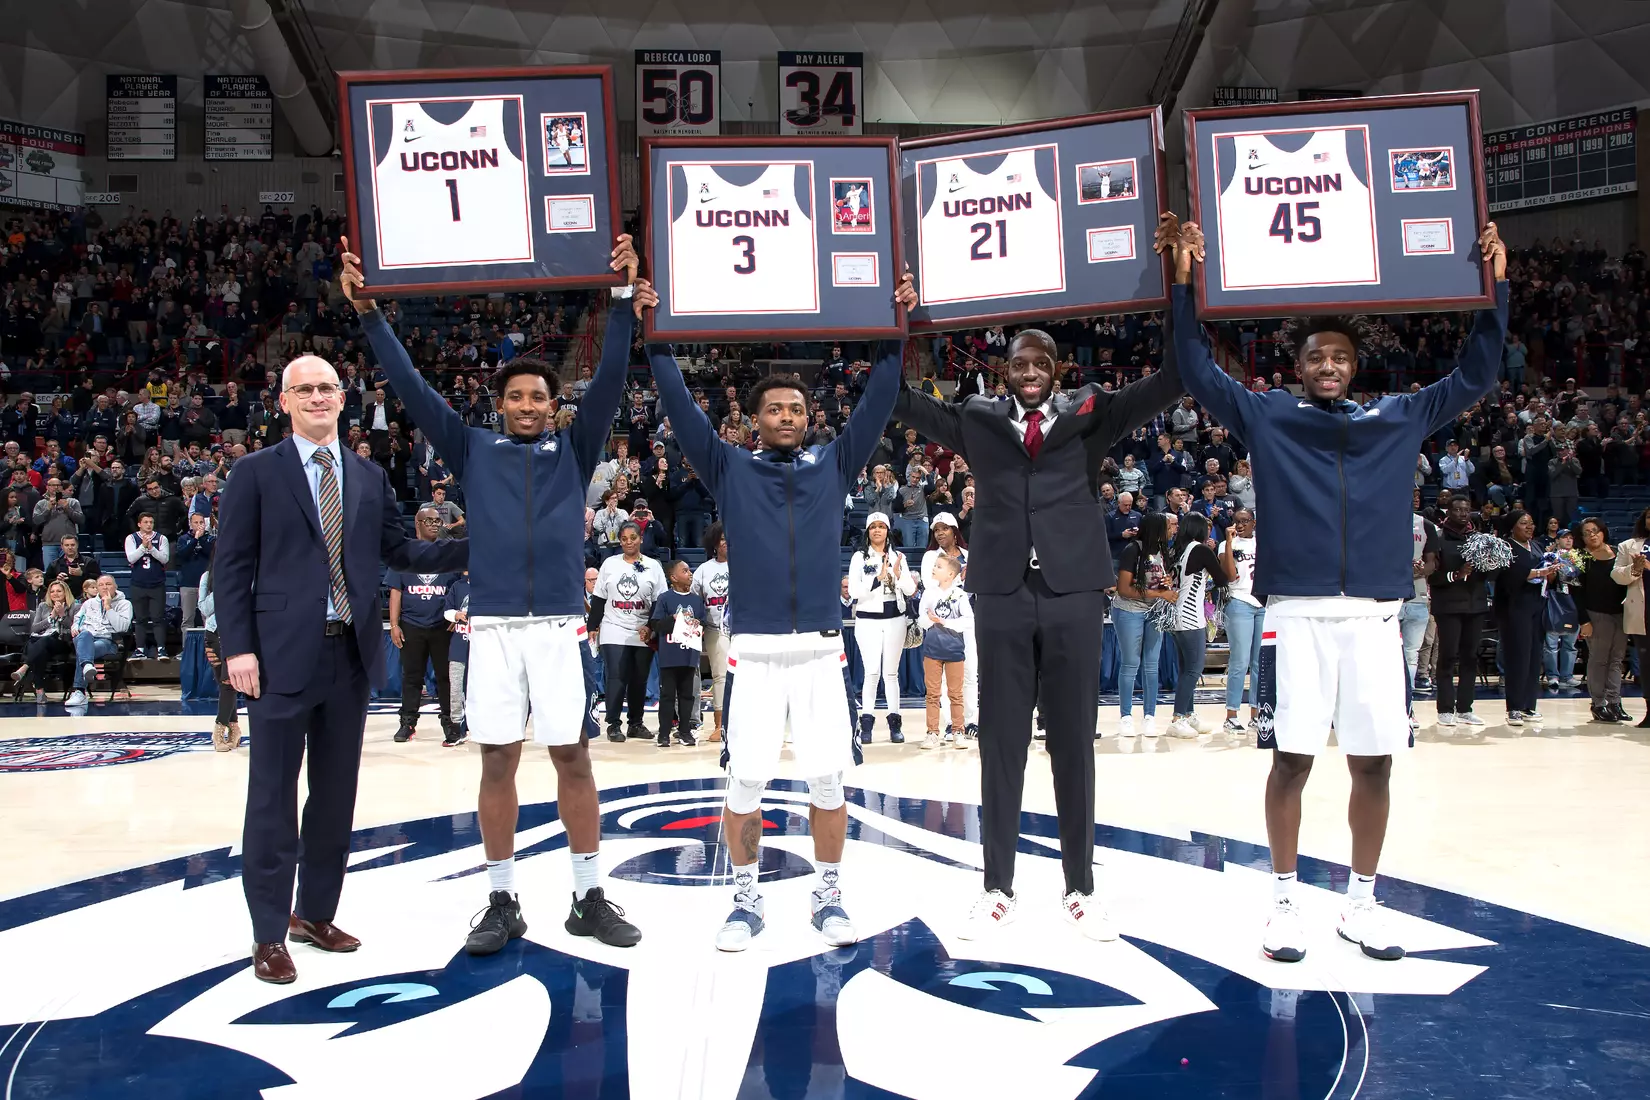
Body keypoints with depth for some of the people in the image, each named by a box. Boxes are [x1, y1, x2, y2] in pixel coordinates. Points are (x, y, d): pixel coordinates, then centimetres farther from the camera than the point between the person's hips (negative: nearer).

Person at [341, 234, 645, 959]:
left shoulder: (573, 450, 11)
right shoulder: (473, 449, 12)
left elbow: (608, 382, 0)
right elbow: (411, 387, 7)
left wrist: (624, 303, -8)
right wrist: (368, 312, 2)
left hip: (560, 621, 0)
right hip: (493, 622, 1)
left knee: (573, 757, 3)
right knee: (497, 761, 5)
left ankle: (589, 897, 14)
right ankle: (502, 902, 17)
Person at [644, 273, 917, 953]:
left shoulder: (833, 466, 11)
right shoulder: (730, 469, 8)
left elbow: (877, 403, 7)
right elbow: (680, 407, 3)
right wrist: (656, 338, -2)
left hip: (822, 650, 1)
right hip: (754, 653, -1)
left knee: (827, 778, 3)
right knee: (745, 780, 0)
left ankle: (828, 895, 19)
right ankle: (746, 899, 17)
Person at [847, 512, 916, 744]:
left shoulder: (898, 556, 8)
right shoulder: (860, 557, -1)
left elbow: (910, 590, 3)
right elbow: (853, 591, -10)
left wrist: (898, 574, -15)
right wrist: (878, 579, -21)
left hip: (895, 620, 3)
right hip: (868, 621, -2)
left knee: (891, 672, 6)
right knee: (872, 672, -9)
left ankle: (895, 723, 9)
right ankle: (866, 722, -3)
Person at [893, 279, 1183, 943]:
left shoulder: (1088, 415, 9)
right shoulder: (979, 421, 11)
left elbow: (1165, 386, 2)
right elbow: (908, 405, 6)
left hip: (1072, 593, 0)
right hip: (1002, 595, 1)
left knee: (1074, 743, 6)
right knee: (1000, 743, 5)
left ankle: (1080, 888, 17)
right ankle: (998, 887, 14)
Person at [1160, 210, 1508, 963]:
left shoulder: (1398, 419, 14)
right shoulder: (1267, 416, 7)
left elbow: (1474, 376, 18)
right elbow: (1198, 372, 1)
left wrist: (1494, 285, 12)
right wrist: (1184, 282, -6)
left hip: (1374, 615, 3)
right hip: (1296, 613, -2)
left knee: (1373, 762, 6)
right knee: (1292, 759, 0)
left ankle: (1362, 905, 21)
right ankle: (1285, 902, 14)